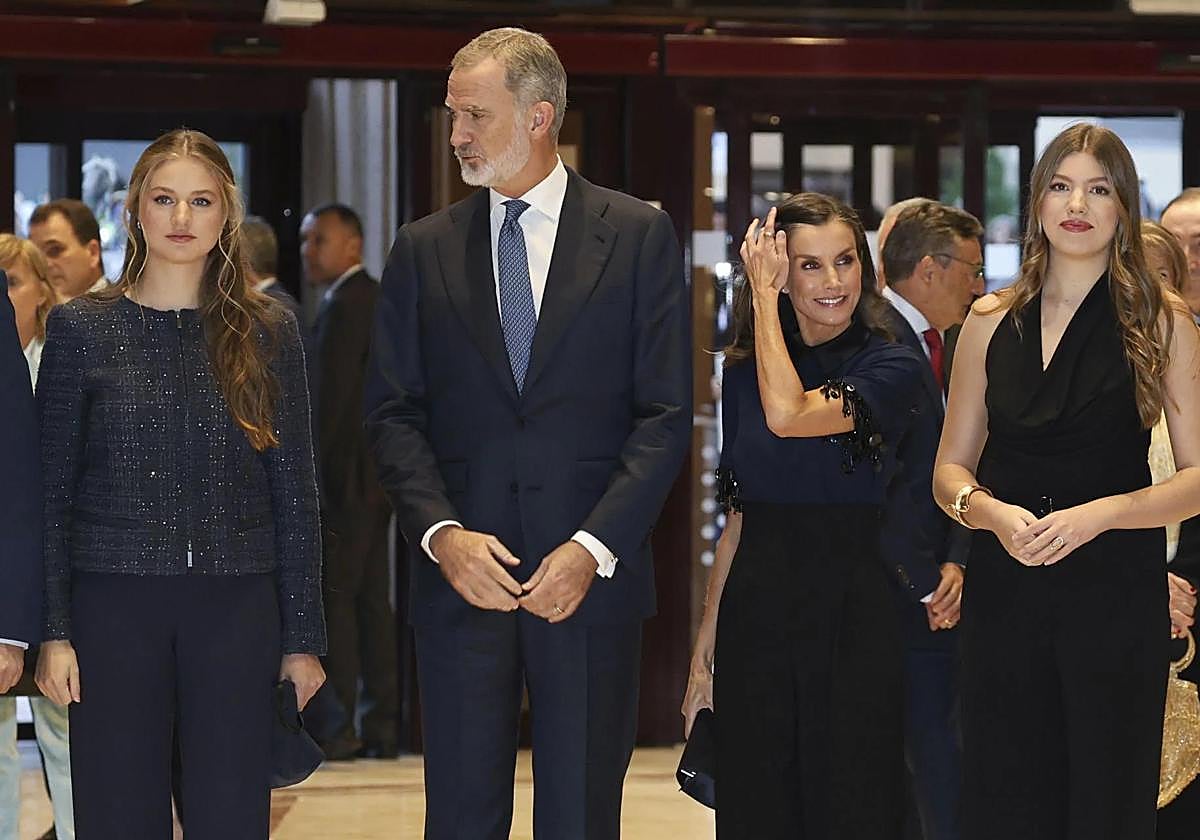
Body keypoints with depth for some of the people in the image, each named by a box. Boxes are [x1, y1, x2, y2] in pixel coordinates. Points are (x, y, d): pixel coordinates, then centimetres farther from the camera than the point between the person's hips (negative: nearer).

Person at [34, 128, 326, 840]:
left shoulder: (268, 332, 6)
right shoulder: (81, 328, 3)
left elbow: (294, 490, 7)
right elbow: (51, 491, 3)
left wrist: (303, 636, 3)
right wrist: (52, 631, -5)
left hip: (237, 606, 1)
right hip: (113, 602, -1)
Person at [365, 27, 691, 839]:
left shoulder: (639, 236, 2)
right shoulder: (424, 249, 9)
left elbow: (666, 414, -2)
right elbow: (394, 412, 6)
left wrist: (594, 548, -13)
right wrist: (441, 532, -11)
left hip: (591, 576, -2)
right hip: (460, 572, 2)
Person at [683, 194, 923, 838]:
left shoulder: (891, 367, -4)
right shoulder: (744, 370, 9)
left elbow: (789, 415, -23)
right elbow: (738, 518, 13)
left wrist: (762, 295, -12)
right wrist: (705, 647, 11)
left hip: (852, 614, -4)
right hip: (756, 613, 4)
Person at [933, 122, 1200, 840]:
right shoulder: (991, 322, 9)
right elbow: (951, 470, 12)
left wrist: (1098, 514, -18)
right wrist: (991, 511, -9)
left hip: (1117, 594, -3)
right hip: (1005, 590, 3)